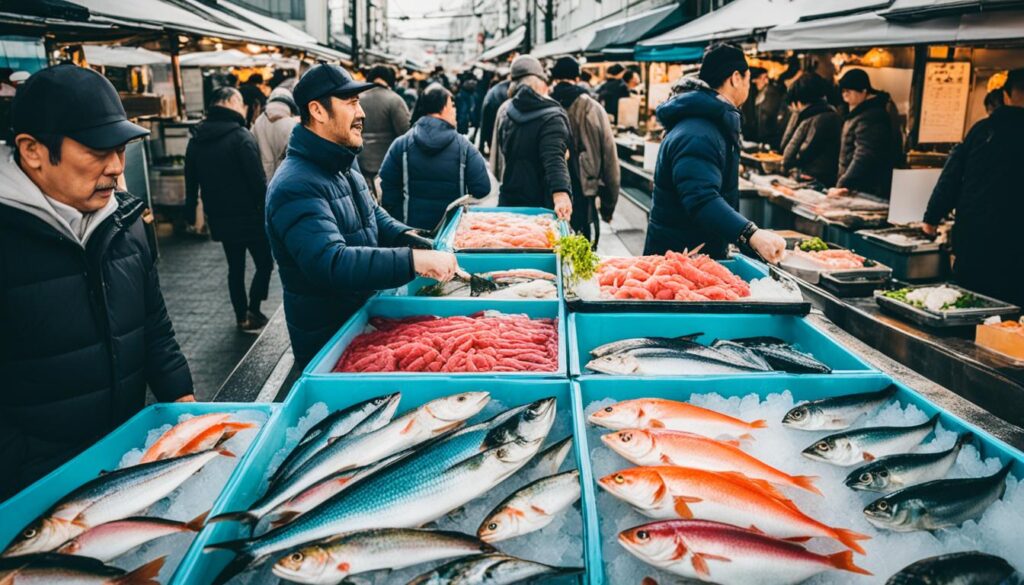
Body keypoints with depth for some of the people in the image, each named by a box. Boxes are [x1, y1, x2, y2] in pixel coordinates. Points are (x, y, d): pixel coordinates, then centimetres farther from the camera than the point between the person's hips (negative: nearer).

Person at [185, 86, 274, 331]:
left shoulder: (196, 140, 6)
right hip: (248, 216, -6)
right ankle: (252, 311, -1)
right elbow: (258, 180, -18)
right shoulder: (241, 136, -16)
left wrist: (191, 214, 21)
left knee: (235, 267, 17)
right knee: (264, 263, 8)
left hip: (219, 218, 6)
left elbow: (191, 181, 13)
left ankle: (241, 315, 22)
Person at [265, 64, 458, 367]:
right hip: (325, 340, -9)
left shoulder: (345, 166, 6)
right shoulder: (295, 186, -27)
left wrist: (407, 236, -4)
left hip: (362, 315, 9)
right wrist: (413, 260, -43)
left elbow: (375, 215, 18)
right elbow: (331, 263, -38)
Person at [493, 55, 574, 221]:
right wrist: (560, 194, -40)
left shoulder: (504, 111, 9)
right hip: (541, 206, -6)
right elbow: (554, 159, -29)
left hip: (508, 201, 6)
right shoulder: (551, 117, -13)